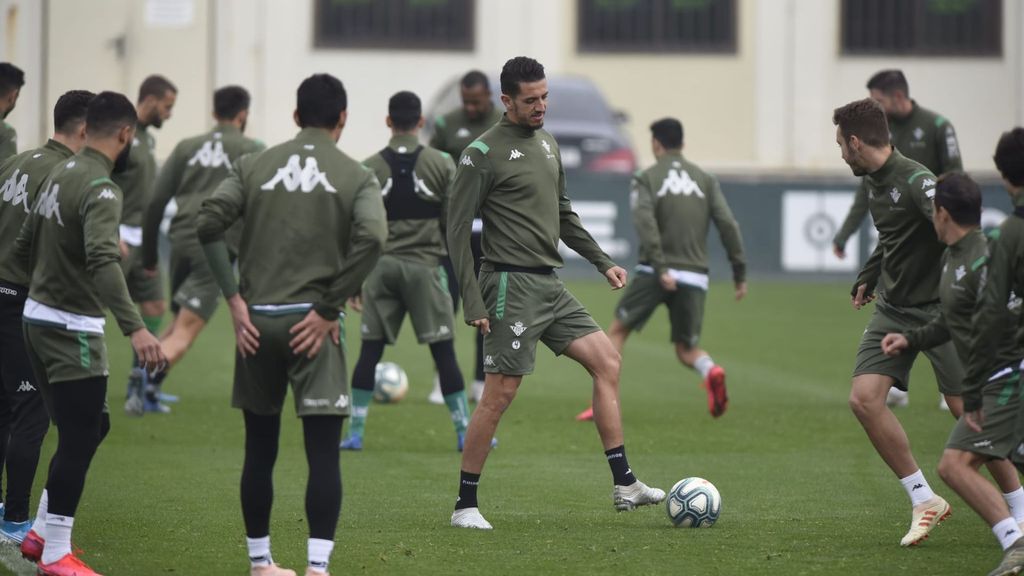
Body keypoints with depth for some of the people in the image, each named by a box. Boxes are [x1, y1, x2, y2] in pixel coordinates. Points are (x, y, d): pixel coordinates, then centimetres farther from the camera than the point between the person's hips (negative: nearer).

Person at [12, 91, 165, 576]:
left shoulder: (58, 175, 8)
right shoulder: (100, 189, -19)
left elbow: (23, 248, 18)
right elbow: (102, 261, -34)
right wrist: (135, 328, -42)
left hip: (39, 317, 9)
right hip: (71, 329, -9)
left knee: (86, 430, 19)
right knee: (80, 439, -2)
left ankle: (41, 533, 24)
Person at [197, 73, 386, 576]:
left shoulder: (254, 166, 6)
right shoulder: (356, 177, 0)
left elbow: (208, 223, -5)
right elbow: (372, 237, -16)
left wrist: (234, 299, -3)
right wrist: (329, 309, -10)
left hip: (256, 321, 3)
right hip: (312, 324, -3)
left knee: (260, 451, 13)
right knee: (323, 453, -3)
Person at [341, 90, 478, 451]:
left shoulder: (370, 169, 2)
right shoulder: (441, 164, -1)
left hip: (382, 267, 1)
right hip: (425, 264, -1)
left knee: (370, 350, 6)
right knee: (443, 351, 2)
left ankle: (356, 432, 3)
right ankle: (464, 431, 4)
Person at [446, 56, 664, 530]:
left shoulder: (548, 145, 16)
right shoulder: (483, 153, -9)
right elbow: (458, 230, -11)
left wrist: (603, 262, 20)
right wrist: (472, 304, -16)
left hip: (550, 286, 8)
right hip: (513, 285, -8)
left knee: (607, 362, 1)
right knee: (500, 394, -7)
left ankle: (624, 485, 2)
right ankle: (465, 505, 2)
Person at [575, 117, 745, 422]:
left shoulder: (647, 178, 1)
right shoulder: (705, 179, 10)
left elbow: (645, 222, -15)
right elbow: (727, 224, 1)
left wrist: (660, 268, -21)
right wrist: (740, 273, 4)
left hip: (654, 272, -3)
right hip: (695, 276, 3)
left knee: (617, 331, 14)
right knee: (687, 350, 11)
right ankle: (711, 372, -23)